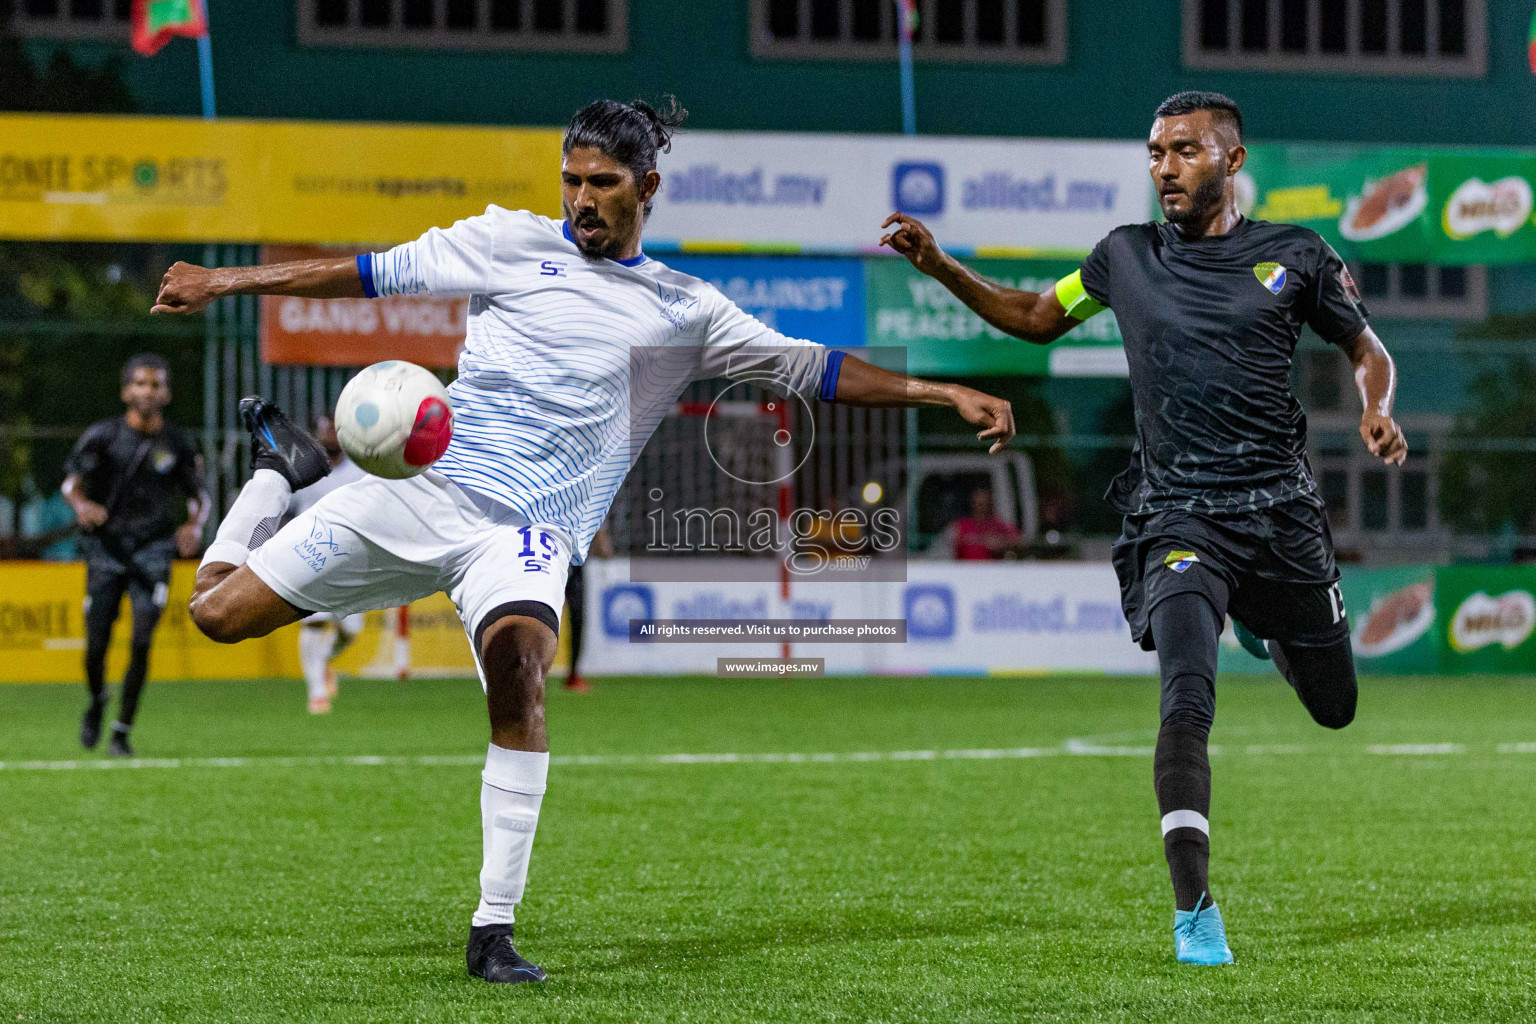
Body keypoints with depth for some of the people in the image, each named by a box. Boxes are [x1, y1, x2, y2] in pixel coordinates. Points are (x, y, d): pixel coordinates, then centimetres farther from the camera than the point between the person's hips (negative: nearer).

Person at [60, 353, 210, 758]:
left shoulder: (177, 443, 4)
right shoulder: (103, 435, -1)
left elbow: (200, 495, 12)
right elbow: (72, 479, -9)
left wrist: (195, 525, -10)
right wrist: (81, 504, -32)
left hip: (153, 552, 0)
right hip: (106, 546, 0)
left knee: (141, 641, -14)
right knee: (96, 645, -3)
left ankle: (122, 731, -1)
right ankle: (97, 702, 30)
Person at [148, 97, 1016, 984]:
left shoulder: (686, 311, 13)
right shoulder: (514, 243, 9)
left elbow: (811, 368, 15)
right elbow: (372, 273, 12)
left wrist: (948, 395, 7)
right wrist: (223, 281, 10)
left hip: (527, 530, 0)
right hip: (420, 486, 1)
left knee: (518, 662, -33)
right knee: (219, 612, -3)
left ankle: (494, 931, -28)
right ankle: (287, 468, 31)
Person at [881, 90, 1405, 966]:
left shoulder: (1296, 257, 2)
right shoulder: (1127, 257, 7)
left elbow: (1368, 350, 12)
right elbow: (1036, 317, 21)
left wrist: (1378, 413, -9)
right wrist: (939, 266, 10)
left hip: (1283, 513, 1)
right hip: (1179, 517, -1)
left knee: (1335, 707, 14)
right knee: (1188, 703, -23)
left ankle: (1265, 628, 50)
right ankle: (1195, 911, -21)